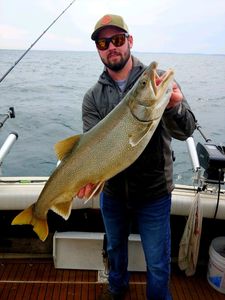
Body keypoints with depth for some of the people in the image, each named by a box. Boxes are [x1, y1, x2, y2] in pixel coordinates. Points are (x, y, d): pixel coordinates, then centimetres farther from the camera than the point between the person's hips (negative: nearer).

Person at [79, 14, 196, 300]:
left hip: (154, 192, -2)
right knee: (115, 247, 26)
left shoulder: (158, 80, -11)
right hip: (112, 191, 3)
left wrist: (174, 106, -41)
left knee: (157, 263, 11)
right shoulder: (93, 96, -5)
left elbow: (185, 131, -19)